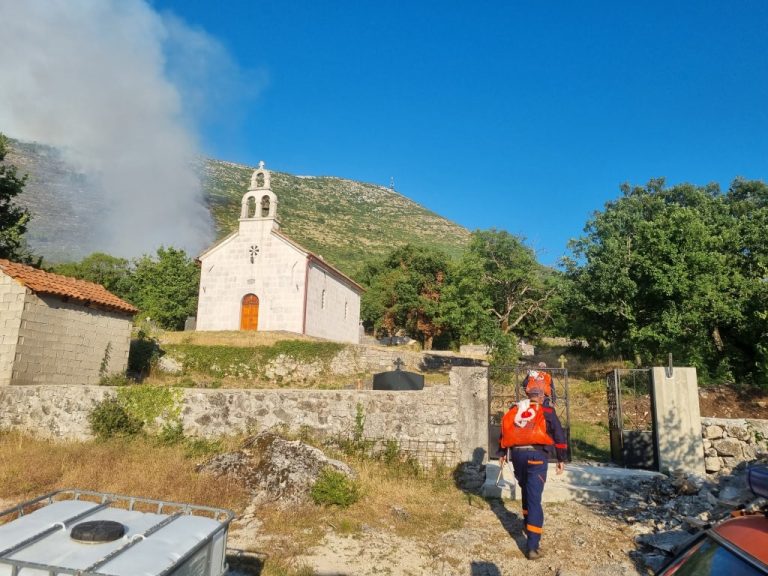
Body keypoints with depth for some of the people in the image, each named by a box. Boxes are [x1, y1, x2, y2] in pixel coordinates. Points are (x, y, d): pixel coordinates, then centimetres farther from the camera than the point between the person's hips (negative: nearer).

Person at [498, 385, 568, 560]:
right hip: (536, 455, -3)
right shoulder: (546, 411, 6)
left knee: (526, 490, 27)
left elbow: (505, 430, 18)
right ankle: (532, 546, -7)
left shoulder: (514, 409, 15)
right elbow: (559, 434, 5)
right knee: (534, 498, -4)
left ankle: (528, 524, 42)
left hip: (517, 454, 4)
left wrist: (502, 453, 24)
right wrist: (561, 459, 11)